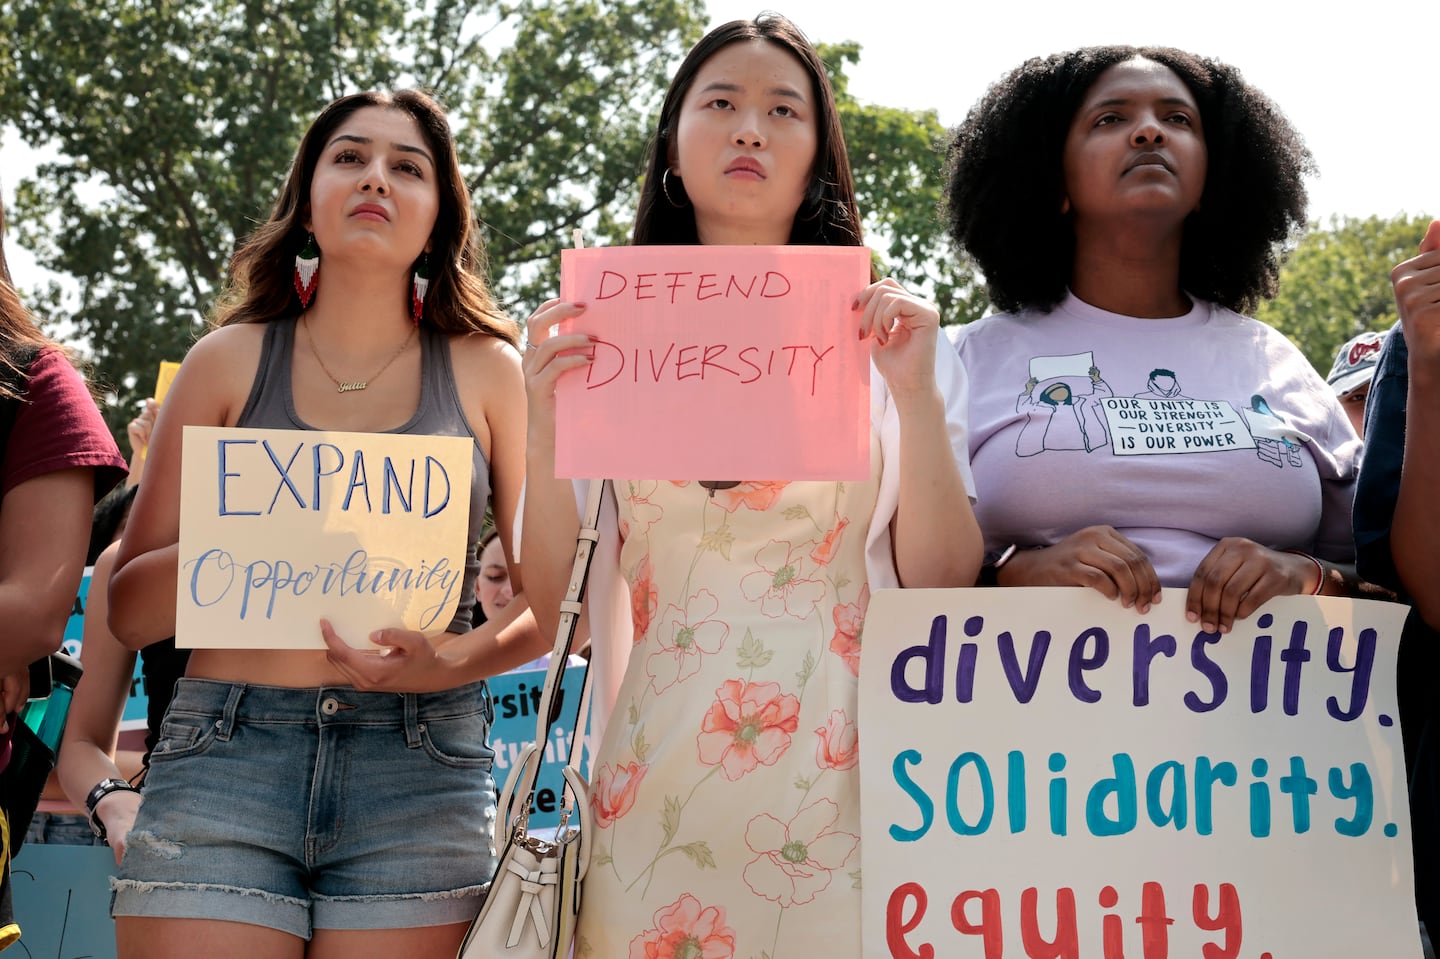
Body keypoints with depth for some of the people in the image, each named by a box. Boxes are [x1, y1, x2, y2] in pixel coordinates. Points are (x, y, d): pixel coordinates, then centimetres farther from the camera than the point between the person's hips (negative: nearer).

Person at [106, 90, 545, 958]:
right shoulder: (231, 361, 10)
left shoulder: (487, 369, 9)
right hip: (223, 760, 0)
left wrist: (463, 658, -14)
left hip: (421, 778, 0)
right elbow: (130, 609, 8)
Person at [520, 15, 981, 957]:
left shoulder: (886, 339, 6)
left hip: (843, 775, 0)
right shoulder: (608, 345, 7)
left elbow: (945, 589, -1)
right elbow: (552, 607, 5)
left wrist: (917, 398, -12)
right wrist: (546, 429, -9)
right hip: (657, 780, 1)